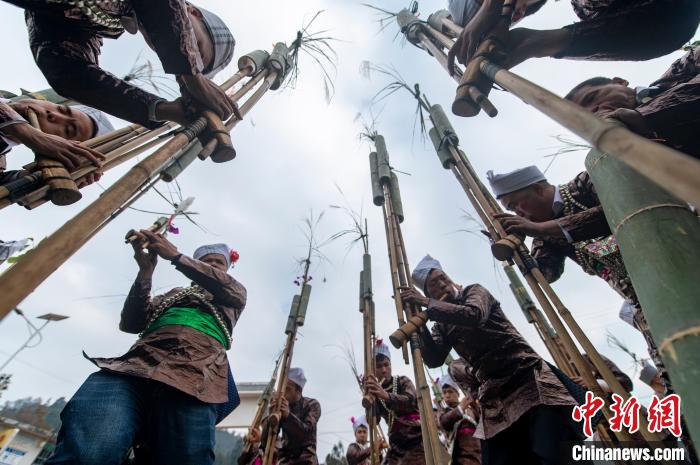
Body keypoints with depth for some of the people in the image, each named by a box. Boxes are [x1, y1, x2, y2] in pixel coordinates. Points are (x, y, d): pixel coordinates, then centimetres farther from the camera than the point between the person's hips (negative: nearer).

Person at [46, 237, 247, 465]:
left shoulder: (235, 294, 29)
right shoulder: (173, 294, 36)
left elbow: (226, 287, 5)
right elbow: (130, 324, 22)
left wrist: (176, 256, 4)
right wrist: (145, 271, 8)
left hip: (194, 375, -2)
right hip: (136, 365, 3)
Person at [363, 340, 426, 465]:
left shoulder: (402, 381, -4)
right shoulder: (375, 393, 4)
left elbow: (410, 401, -26)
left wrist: (386, 395, -46)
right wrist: (368, 395, -28)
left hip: (418, 438, -3)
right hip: (397, 443, 4)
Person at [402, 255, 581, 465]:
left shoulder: (473, 291, 1)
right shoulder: (441, 326, 12)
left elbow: (473, 315, -23)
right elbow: (434, 360, -4)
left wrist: (427, 304, -20)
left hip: (526, 376, -4)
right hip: (494, 395, 4)